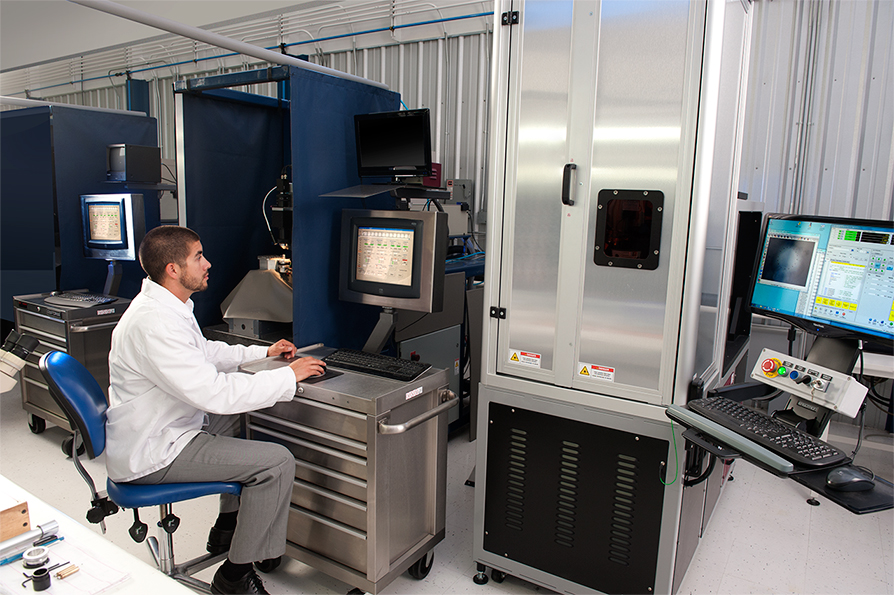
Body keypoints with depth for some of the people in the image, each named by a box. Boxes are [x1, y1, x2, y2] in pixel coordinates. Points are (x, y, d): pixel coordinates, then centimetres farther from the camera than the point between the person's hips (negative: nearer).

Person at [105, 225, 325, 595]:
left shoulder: (167, 306, 6)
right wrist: (289, 375, -23)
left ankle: (228, 527, 30)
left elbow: (206, 352, 22)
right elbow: (214, 392, -32)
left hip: (160, 429, 11)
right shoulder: (154, 323, -28)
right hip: (151, 455, -11)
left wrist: (264, 353, 14)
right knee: (277, 461, -17)